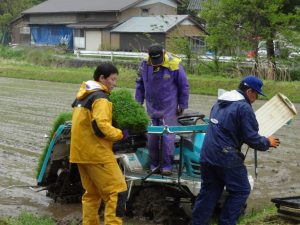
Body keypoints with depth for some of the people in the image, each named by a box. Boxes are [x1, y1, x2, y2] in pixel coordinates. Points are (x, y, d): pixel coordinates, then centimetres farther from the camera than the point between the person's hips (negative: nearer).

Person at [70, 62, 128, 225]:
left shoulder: (83, 95, 15)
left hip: (81, 152, 10)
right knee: (118, 191, -6)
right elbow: (101, 127, -25)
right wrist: (120, 134, -12)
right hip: (96, 153, -10)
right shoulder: (100, 98, -15)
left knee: (92, 193, 18)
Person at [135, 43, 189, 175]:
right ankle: (154, 163, 19)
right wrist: (138, 102, 11)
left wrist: (182, 105, 1)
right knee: (152, 137, 7)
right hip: (151, 107, 4)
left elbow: (184, 86, -2)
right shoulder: (145, 64, -3)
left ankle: (167, 165, 5)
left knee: (168, 137, -6)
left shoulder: (174, 65, -13)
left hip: (169, 108, -4)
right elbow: (140, 83, 12)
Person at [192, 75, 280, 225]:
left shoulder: (220, 102, 15)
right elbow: (252, 138, -14)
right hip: (226, 158, -8)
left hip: (207, 155, 8)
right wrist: (267, 143, 5)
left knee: (209, 191, 15)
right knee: (241, 191, 6)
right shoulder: (244, 107, -12)